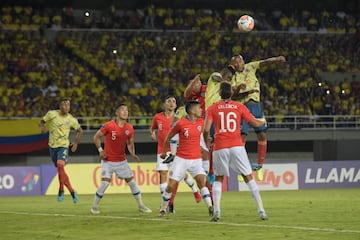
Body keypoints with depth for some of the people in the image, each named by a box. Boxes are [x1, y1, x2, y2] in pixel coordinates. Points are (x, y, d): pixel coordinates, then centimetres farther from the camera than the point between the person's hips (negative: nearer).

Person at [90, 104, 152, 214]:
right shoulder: (108, 126, -15)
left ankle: (141, 205, 17)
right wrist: (100, 150, -11)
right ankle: (94, 206, 5)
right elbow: (96, 137, -3)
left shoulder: (129, 128, -2)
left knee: (131, 181, 4)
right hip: (108, 160, -4)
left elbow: (130, 143, 11)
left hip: (122, 161, 4)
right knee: (105, 183, -12)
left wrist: (133, 154, -6)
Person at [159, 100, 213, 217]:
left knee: (201, 181, -17)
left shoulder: (201, 122, -1)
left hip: (196, 159, 3)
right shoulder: (181, 123, -12)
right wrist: (164, 152, 13)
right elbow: (168, 137, 3)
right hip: (181, 159, -3)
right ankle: (163, 208, 17)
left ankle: (210, 207, -19)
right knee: (171, 185, -2)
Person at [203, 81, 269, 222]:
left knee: (218, 179, 15)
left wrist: (207, 143, 14)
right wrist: (263, 121, 32)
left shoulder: (212, 108, 5)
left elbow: (206, 129, -4)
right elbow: (255, 123, 9)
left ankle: (216, 211, -1)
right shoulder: (239, 107, 7)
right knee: (249, 178, 6)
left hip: (219, 148, 0)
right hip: (236, 146, 0)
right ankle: (261, 211, 2)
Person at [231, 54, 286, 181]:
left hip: (255, 105, 3)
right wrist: (238, 89, -24)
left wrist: (276, 59, -20)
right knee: (242, 137, -9)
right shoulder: (233, 77, 4)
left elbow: (264, 62, -3)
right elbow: (232, 96, -4)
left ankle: (260, 166, 12)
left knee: (262, 136, 1)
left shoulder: (250, 67, 11)